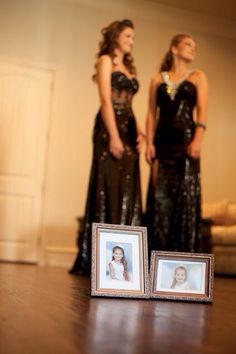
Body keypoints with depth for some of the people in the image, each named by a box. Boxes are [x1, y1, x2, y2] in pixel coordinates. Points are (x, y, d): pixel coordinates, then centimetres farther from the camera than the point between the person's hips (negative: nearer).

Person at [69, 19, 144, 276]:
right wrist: (114, 135, -19)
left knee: (127, 191, 3)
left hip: (128, 129, 8)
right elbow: (106, 100, -9)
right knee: (108, 188, -10)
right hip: (110, 128, -8)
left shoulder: (128, 68, 25)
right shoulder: (105, 60, 3)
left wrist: (138, 132, 4)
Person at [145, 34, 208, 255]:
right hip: (162, 140, 2)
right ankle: (159, 253, 5)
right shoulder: (158, 79, 16)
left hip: (185, 139, -1)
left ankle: (184, 252, -2)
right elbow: (151, 113, 10)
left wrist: (197, 140, -15)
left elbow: (202, 112, 0)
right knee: (160, 195, -1)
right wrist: (149, 143, -3)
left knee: (185, 194, -6)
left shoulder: (198, 77, 12)